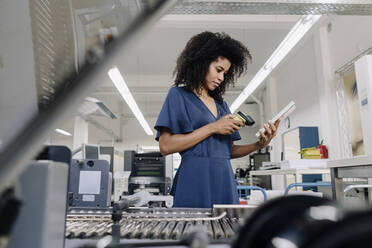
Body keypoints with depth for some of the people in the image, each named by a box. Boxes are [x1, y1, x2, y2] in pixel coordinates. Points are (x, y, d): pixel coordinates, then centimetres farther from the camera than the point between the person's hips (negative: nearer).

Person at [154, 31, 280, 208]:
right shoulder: (179, 95, 0)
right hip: (195, 182, -5)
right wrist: (213, 128, -12)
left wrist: (259, 145, -1)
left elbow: (229, 150, 16)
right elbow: (165, 146, -12)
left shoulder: (221, 104, 18)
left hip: (225, 180, 6)